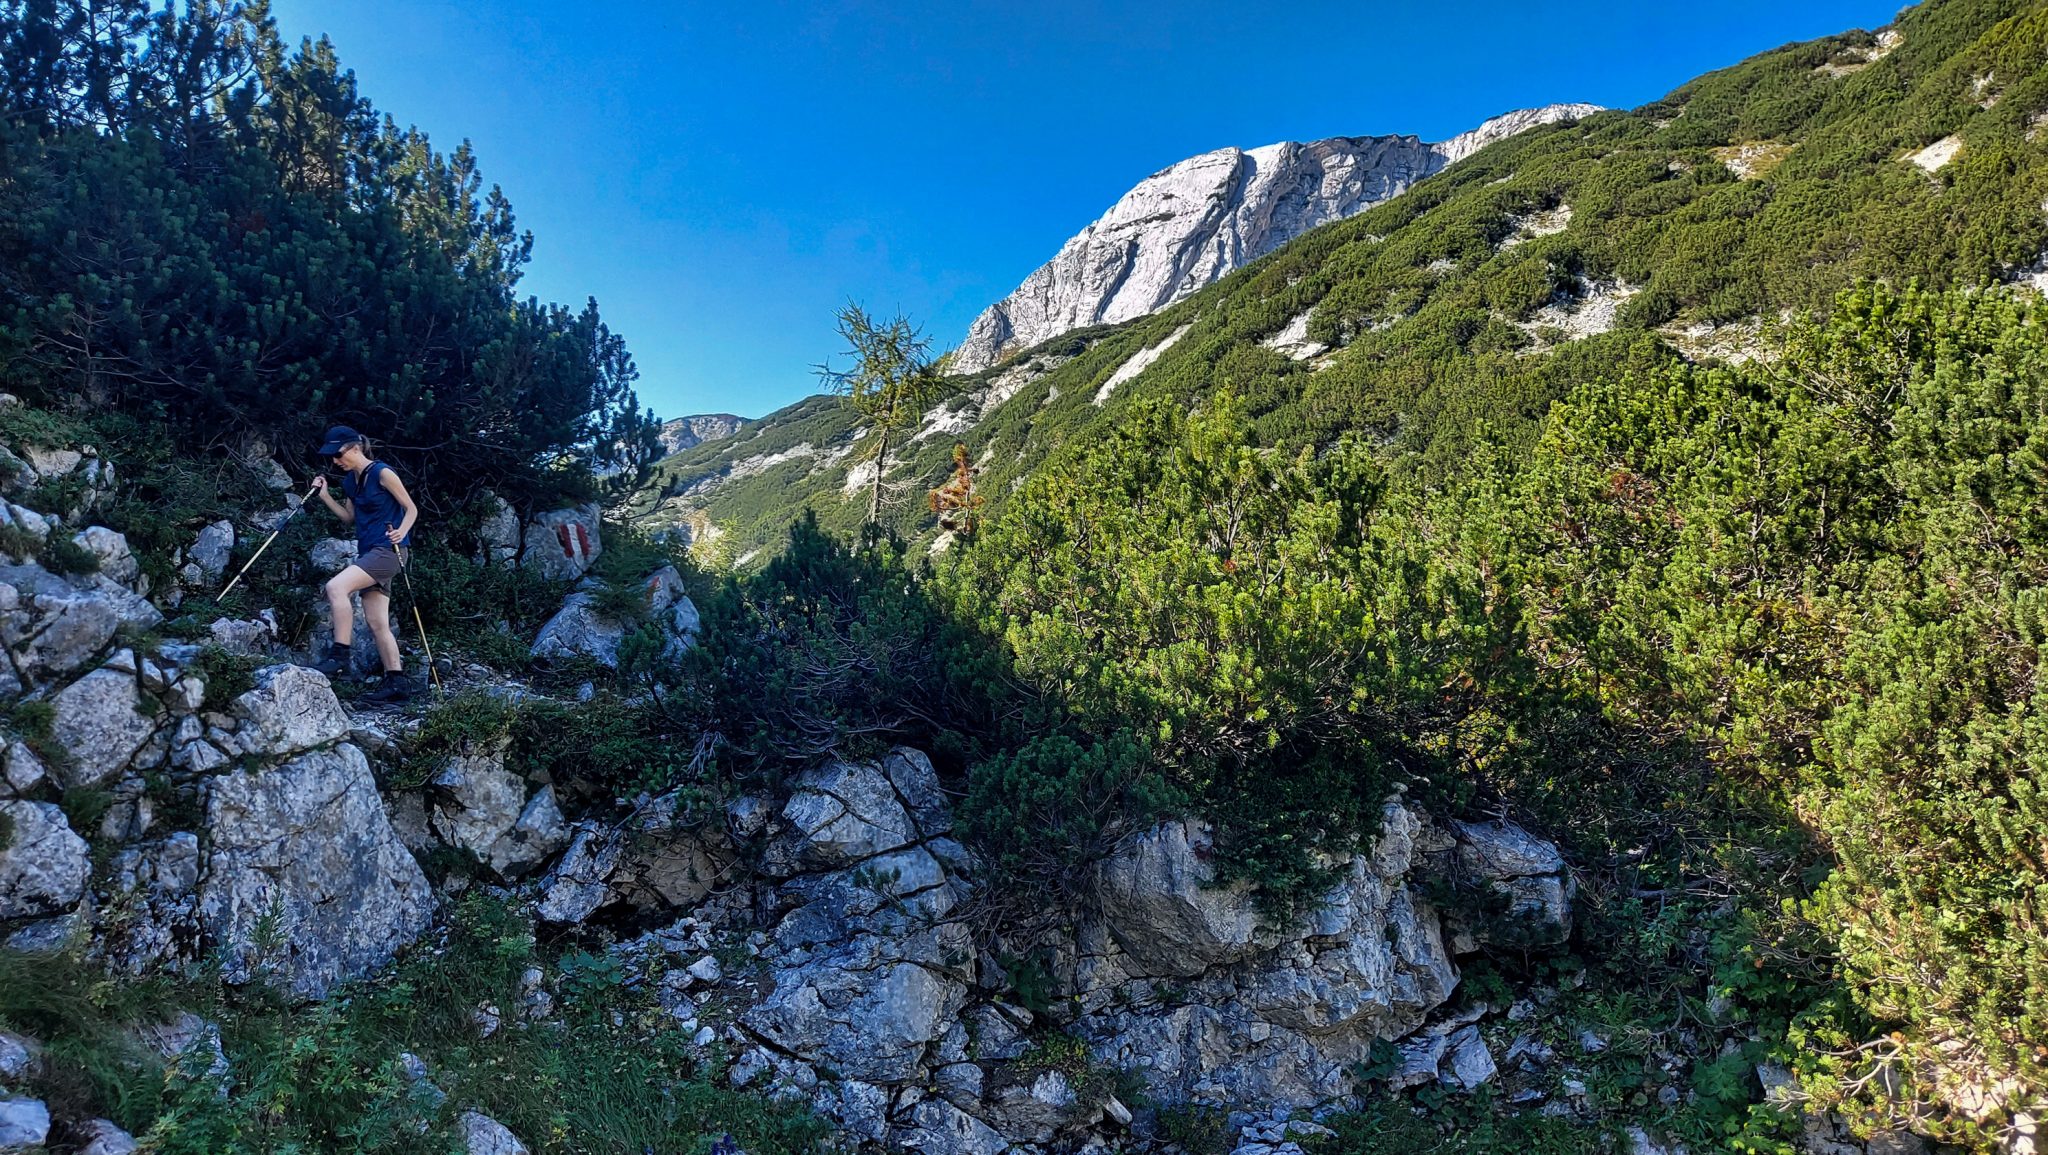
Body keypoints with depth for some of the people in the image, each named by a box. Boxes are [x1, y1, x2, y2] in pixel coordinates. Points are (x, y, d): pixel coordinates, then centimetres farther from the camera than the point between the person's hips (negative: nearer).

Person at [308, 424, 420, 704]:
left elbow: (411, 509, -7)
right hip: (369, 552, 9)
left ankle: (339, 657, -21)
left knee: (335, 587, -26)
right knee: (377, 622, 5)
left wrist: (401, 533, -24)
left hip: (388, 550, -9)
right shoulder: (349, 480, 13)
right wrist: (325, 496, 12)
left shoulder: (382, 473, -10)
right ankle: (397, 682, 7)